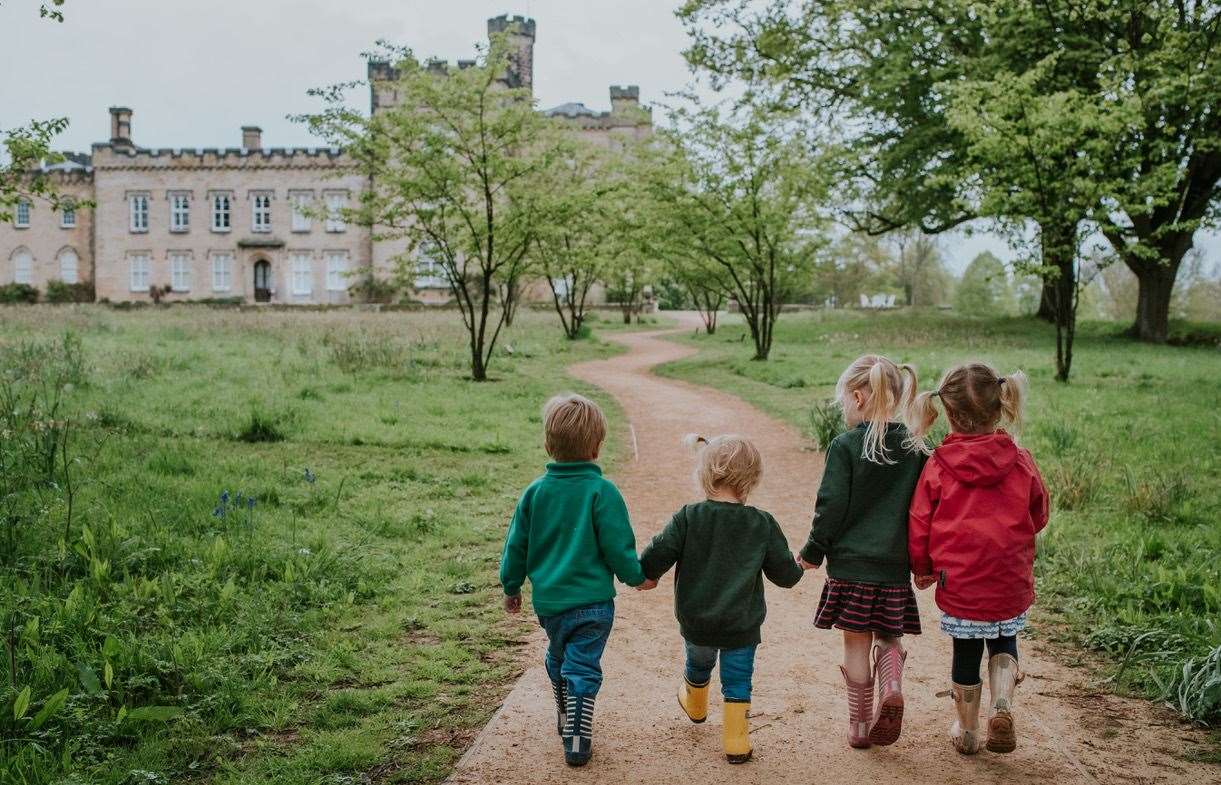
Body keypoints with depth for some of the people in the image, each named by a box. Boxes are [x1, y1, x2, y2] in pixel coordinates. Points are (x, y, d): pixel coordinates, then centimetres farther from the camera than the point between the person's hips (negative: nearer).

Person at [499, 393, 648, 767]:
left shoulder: (535, 491, -2)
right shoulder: (602, 491, -14)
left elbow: (516, 546, 5)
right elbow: (617, 548, -13)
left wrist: (511, 586, 20)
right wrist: (635, 577, 6)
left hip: (548, 601, 4)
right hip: (592, 602, -4)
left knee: (558, 659, 25)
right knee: (582, 670, 4)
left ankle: (566, 719, 43)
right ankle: (576, 743, 6)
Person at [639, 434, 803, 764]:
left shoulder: (688, 518, -15)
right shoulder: (763, 525, -12)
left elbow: (657, 555, -14)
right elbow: (785, 574, -6)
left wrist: (646, 575, 8)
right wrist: (797, 569, 17)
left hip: (695, 622, 2)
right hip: (742, 626, -2)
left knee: (698, 665, 29)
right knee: (738, 681, 13)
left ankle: (695, 706, 56)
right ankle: (736, 744, 16)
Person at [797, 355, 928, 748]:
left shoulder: (845, 446, -10)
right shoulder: (916, 450, 2)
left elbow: (831, 506, -10)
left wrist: (813, 552, 3)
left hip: (850, 564, -3)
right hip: (895, 568, 3)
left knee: (856, 643, 9)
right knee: (889, 638, 19)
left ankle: (859, 723, 17)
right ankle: (891, 686, -8)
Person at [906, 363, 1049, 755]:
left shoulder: (937, 466, -10)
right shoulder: (1021, 462, -6)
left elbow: (919, 525, -4)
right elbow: (1038, 516, 8)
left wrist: (923, 569, 13)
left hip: (958, 580, -1)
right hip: (1011, 583, 1)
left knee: (966, 653, 15)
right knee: (1004, 644, 23)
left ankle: (966, 731, 29)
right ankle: (1002, 706, 1)